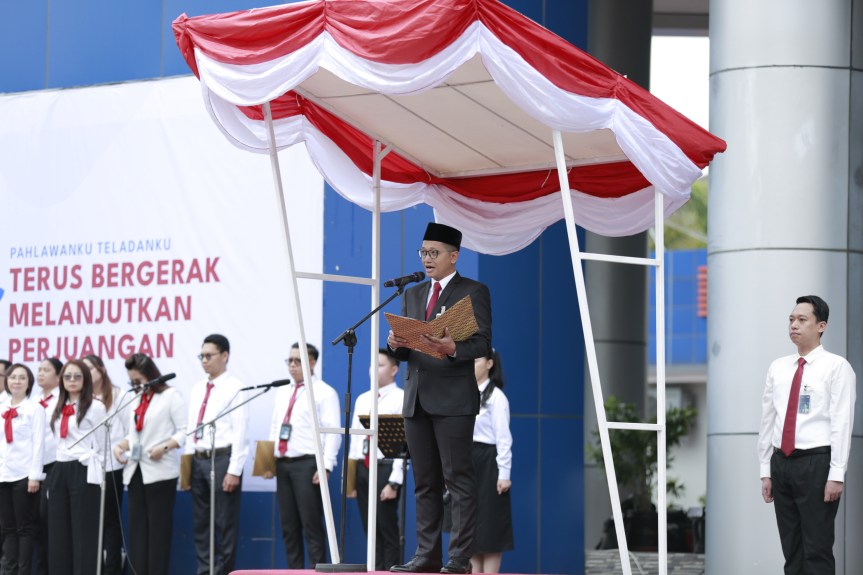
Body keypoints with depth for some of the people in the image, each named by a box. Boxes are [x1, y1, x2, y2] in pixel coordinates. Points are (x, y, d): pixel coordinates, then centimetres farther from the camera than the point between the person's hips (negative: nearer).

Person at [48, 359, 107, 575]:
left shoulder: (95, 407, -3)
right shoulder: (59, 408, 16)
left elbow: (100, 447, -2)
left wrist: (94, 477, -4)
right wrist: (58, 472, 15)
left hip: (83, 472, -7)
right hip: (60, 471, 7)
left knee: (84, 533, -5)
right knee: (58, 533, 6)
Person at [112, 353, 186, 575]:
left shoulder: (170, 396, -3)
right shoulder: (136, 400, 19)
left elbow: (184, 431, -9)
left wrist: (165, 447, -23)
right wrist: (121, 445, 2)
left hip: (160, 471, -7)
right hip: (136, 471, 7)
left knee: (158, 529, -4)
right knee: (137, 529, 4)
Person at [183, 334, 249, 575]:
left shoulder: (234, 388, -7)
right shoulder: (197, 389, 15)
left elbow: (239, 432, -12)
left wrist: (234, 471, -17)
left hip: (222, 458, -7)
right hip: (198, 460, 7)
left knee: (225, 524, -2)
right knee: (201, 523, 10)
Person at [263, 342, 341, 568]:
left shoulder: (324, 393, -3)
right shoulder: (282, 393, 20)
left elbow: (332, 432, -10)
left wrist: (326, 466, -18)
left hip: (307, 464, -7)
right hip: (283, 463, 7)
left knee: (311, 525, -8)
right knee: (289, 526, 7)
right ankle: (294, 571, 10)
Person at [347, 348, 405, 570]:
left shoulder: (401, 399, -5)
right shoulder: (362, 400, 17)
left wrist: (394, 482, -18)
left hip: (385, 468, -7)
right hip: (363, 468, 7)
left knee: (388, 530, -4)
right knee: (371, 531, 8)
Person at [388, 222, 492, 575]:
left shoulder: (474, 292, 1)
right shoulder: (413, 295, 19)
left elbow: (483, 343, -8)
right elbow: (405, 349, 19)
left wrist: (453, 348, -27)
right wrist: (396, 344, -5)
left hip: (453, 399, -6)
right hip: (417, 399, 6)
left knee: (458, 479, -8)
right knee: (424, 482, 7)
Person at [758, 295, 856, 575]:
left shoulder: (836, 367, -4)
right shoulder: (778, 368, 12)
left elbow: (842, 423, -9)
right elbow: (767, 420, 15)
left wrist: (837, 475, -15)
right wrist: (766, 471, 11)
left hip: (816, 464, -6)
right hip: (781, 463, 6)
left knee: (817, 551, -5)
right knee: (792, 551, 9)